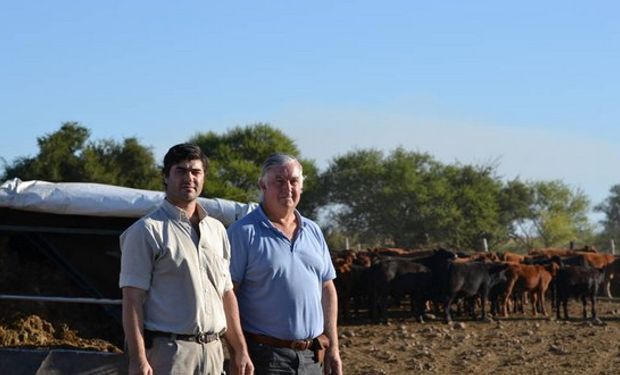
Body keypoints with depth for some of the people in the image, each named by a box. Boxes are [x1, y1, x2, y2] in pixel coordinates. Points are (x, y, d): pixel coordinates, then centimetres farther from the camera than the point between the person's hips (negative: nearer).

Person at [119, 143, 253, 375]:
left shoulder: (217, 230, 18)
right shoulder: (147, 231, -4)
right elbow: (132, 297, -10)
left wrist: (240, 350, 17)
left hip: (212, 351, 7)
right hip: (166, 351, -7)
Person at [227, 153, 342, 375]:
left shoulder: (313, 232, 14)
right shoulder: (243, 232, -5)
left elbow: (327, 290, 17)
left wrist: (333, 347, 11)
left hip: (311, 356, 6)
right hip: (265, 356, -6)